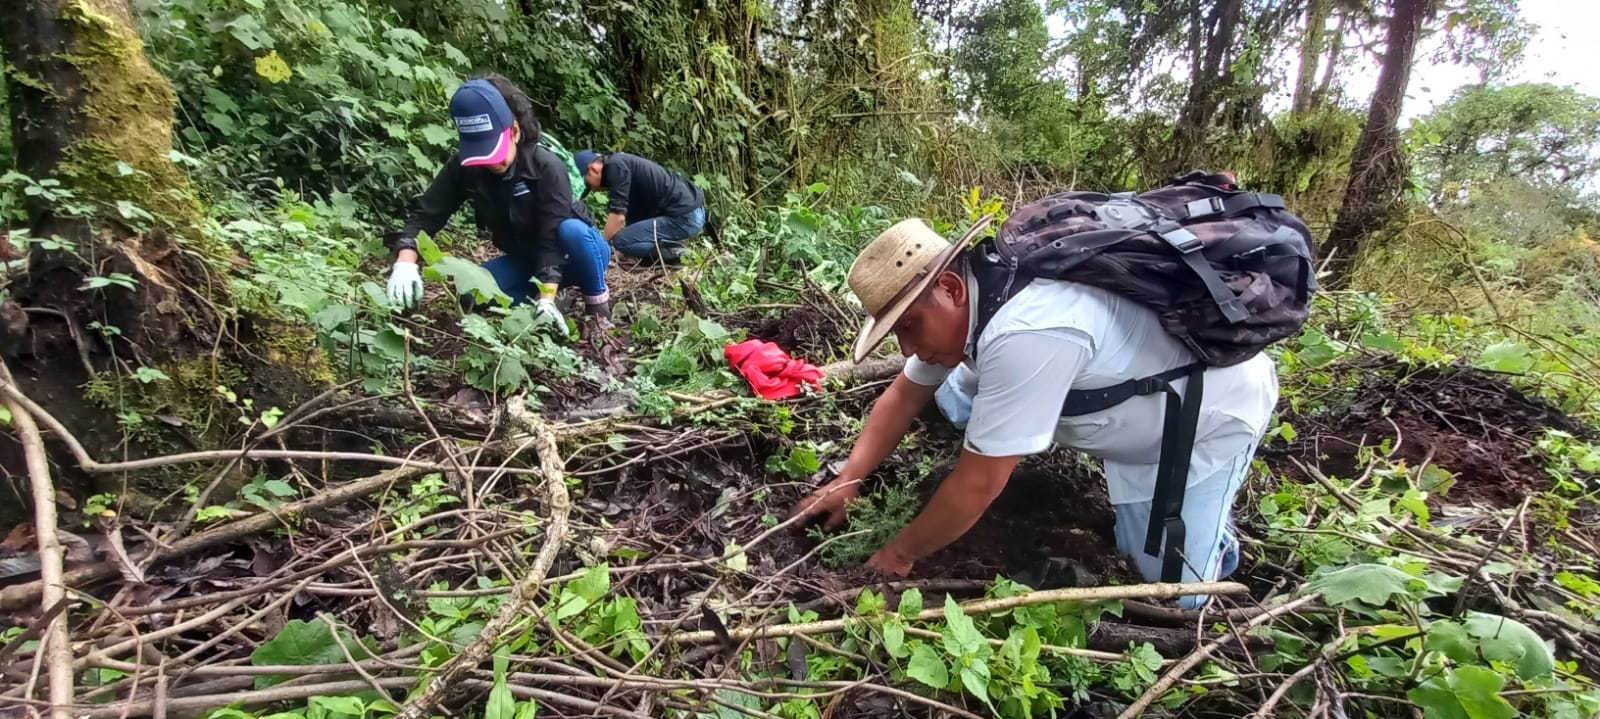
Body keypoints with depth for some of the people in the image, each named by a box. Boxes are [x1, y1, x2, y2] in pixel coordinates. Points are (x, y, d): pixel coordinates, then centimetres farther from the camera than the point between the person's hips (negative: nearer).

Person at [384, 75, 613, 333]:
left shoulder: (547, 167, -27)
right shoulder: (464, 166, -14)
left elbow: (553, 237, -34)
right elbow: (426, 214, -17)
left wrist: (546, 298, -43)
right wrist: (405, 262, -37)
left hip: (572, 254, -4)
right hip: (525, 259, 4)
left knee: (572, 231, -39)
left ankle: (597, 300, -13)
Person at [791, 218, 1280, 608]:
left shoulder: (1023, 333, -42)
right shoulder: (958, 299, -14)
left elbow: (978, 485, -34)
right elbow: (905, 395, 0)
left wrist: (899, 555, -20)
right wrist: (847, 483, -6)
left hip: (1215, 408, -7)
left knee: (1176, 593, -9)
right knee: (956, 401, -5)